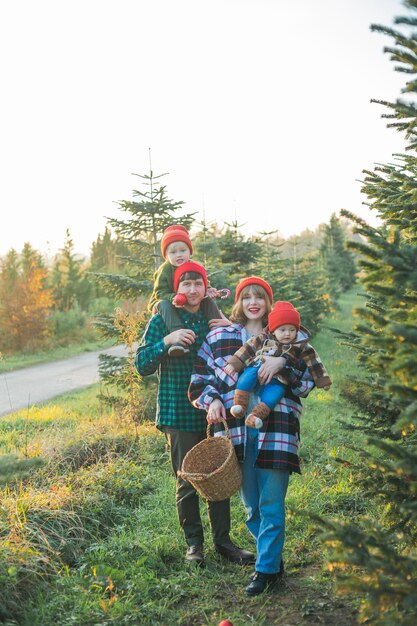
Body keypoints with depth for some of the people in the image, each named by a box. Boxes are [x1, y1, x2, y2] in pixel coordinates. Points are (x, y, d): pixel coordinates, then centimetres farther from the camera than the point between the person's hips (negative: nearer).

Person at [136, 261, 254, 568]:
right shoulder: (162, 321, -2)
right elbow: (142, 365, -7)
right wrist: (166, 341, -22)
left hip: (213, 412, 3)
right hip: (179, 414, -3)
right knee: (188, 482, 3)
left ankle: (222, 539, 22)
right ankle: (194, 543, 19)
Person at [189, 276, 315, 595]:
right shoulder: (218, 337, 10)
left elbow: (309, 381, 0)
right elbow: (200, 379, 12)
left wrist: (282, 362, -15)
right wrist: (212, 401, -6)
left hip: (275, 430, -2)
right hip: (236, 429, 2)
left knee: (271, 503, -1)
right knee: (251, 504, 11)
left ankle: (266, 568, 12)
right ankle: (273, 560, 28)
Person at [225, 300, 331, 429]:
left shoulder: (301, 346, 9)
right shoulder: (263, 339, 8)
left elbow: (314, 363, 13)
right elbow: (247, 350, 6)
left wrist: (322, 380, 12)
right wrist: (233, 364, -2)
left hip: (276, 381, 0)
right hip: (257, 370, 0)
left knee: (275, 393, -33)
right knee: (249, 374, -33)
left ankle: (256, 416, -38)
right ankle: (239, 406, -36)